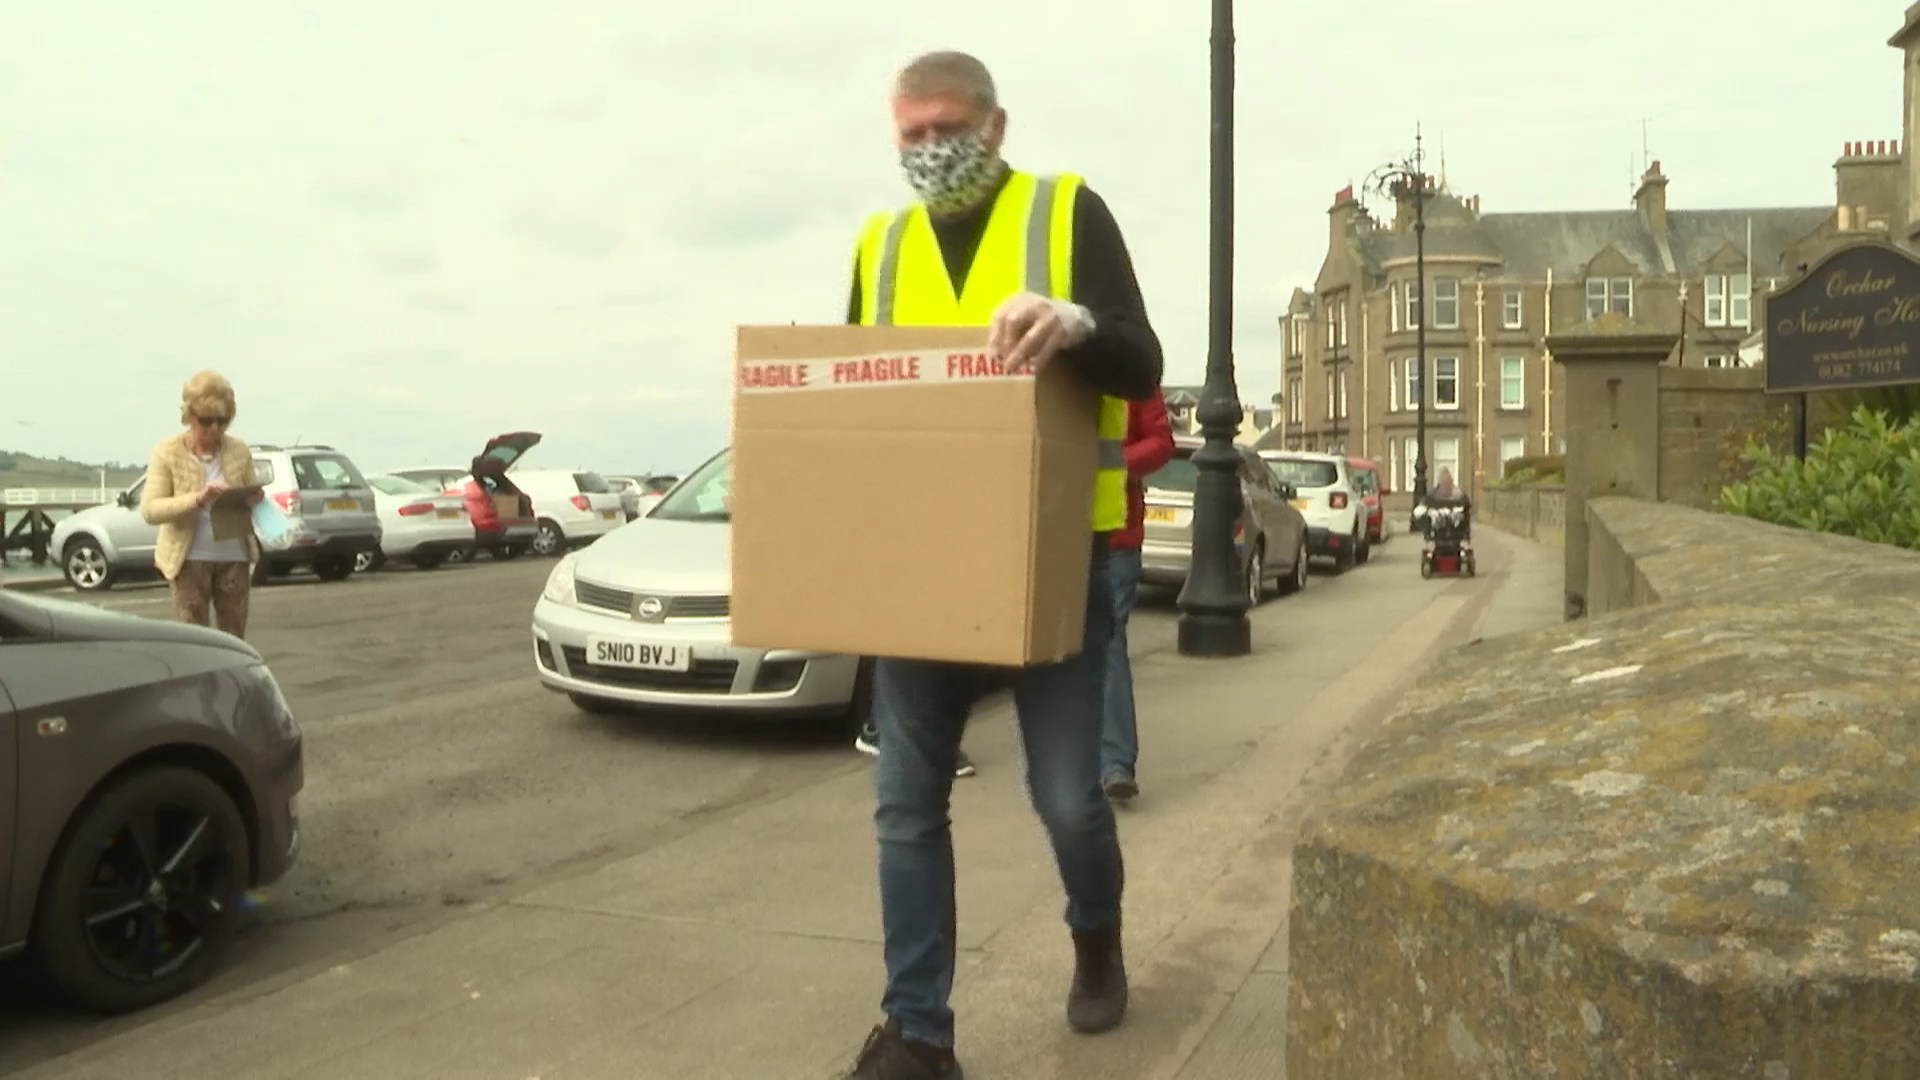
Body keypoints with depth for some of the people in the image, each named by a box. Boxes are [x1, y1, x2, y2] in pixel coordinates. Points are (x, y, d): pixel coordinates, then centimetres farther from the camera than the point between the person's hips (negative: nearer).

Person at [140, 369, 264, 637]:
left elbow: (252, 498, 15)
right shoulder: (168, 452, -4)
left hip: (234, 557, 3)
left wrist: (255, 499, -11)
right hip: (189, 558, -3)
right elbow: (149, 510, -11)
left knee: (234, 640, 6)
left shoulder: (240, 452, 4)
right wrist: (197, 499, -27)